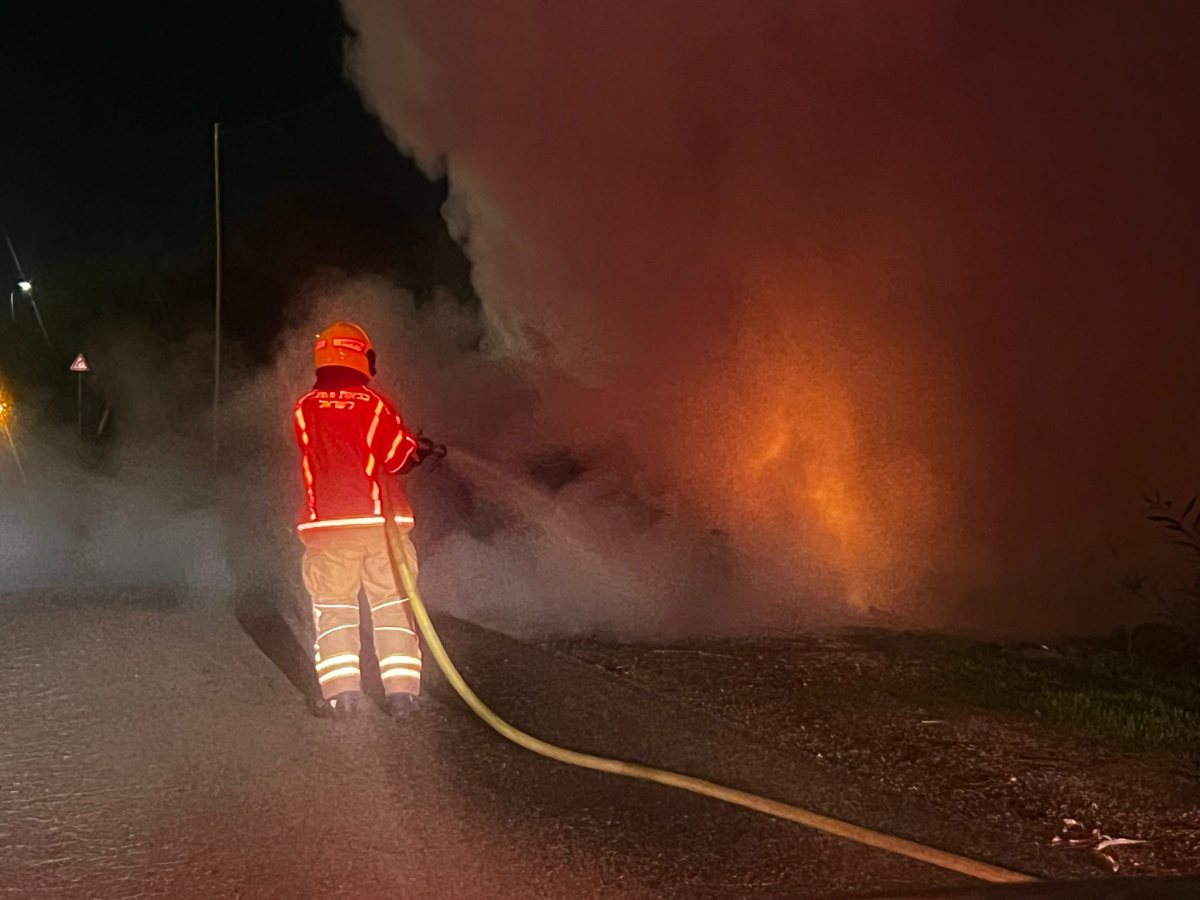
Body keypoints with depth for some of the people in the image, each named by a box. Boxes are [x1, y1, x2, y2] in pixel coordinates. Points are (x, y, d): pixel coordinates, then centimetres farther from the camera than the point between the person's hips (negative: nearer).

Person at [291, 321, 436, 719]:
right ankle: (402, 689, 1)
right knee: (393, 606, 7)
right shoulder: (375, 403, -3)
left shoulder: (304, 408, 4)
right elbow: (399, 458, -2)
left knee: (332, 608, 6)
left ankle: (342, 690, -5)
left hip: (327, 523, 1)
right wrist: (420, 447, 21)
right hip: (380, 521, -1)